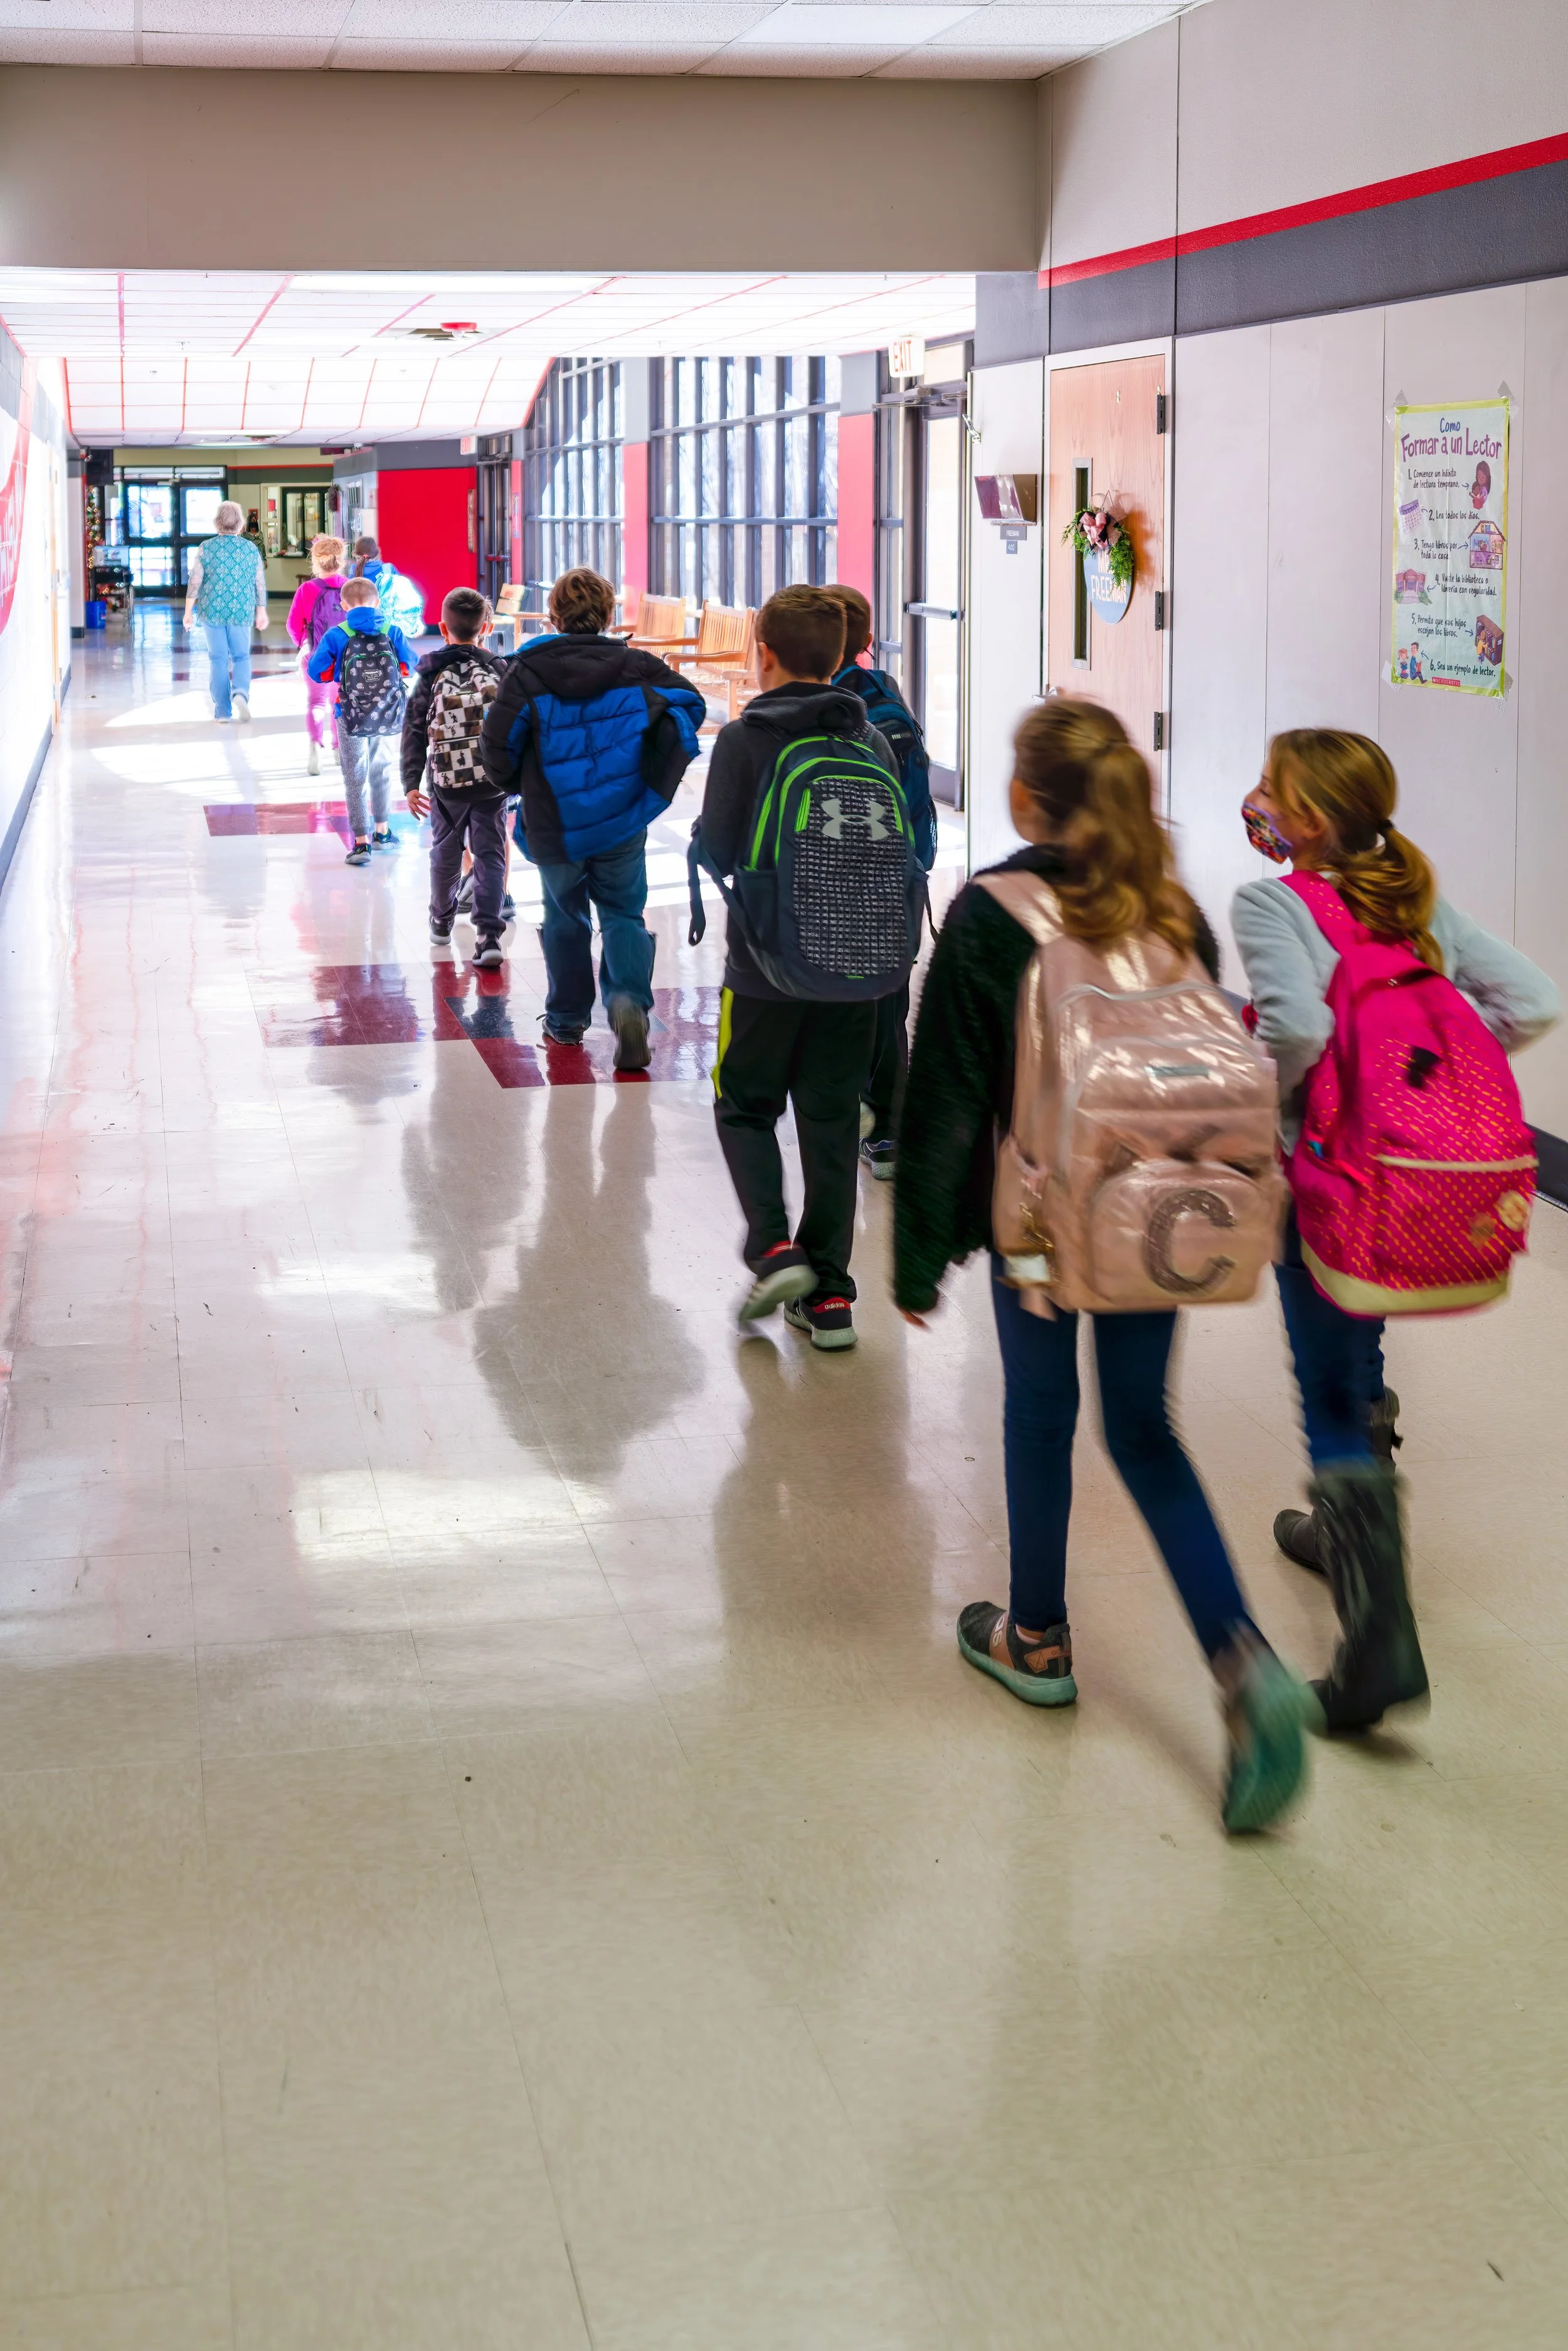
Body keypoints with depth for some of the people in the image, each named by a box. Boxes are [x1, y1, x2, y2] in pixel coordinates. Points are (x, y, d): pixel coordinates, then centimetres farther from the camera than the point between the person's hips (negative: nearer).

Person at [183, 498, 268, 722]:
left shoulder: (206, 548, -4)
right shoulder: (251, 549, -1)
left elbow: (194, 582, -5)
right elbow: (260, 584, 4)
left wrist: (189, 612, 2)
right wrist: (261, 612, 16)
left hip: (212, 612, 0)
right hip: (242, 612, 1)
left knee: (218, 660, 7)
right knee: (241, 657, 13)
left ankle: (222, 711, 8)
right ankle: (241, 693, -16)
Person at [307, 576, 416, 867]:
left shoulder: (337, 636, -7)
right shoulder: (392, 631, -2)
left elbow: (316, 670, -5)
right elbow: (410, 664, 3)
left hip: (352, 717, -3)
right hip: (388, 715, 3)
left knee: (355, 777, 4)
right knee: (382, 771, 22)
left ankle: (361, 842, -2)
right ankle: (382, 831, 34)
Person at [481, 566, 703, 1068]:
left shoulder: (528, 672, -8)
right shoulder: (636, 666, -4)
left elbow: (498, 742, -10)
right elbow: (690, 704, -3)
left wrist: (515, 786, 11)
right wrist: (658, 780, 7)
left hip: (554, 827, 0)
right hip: (623, 825, 0)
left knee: (566, 918, 19)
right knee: (624, 915, 11)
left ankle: (566, 1020, 28)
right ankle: (629, 1000, -15)